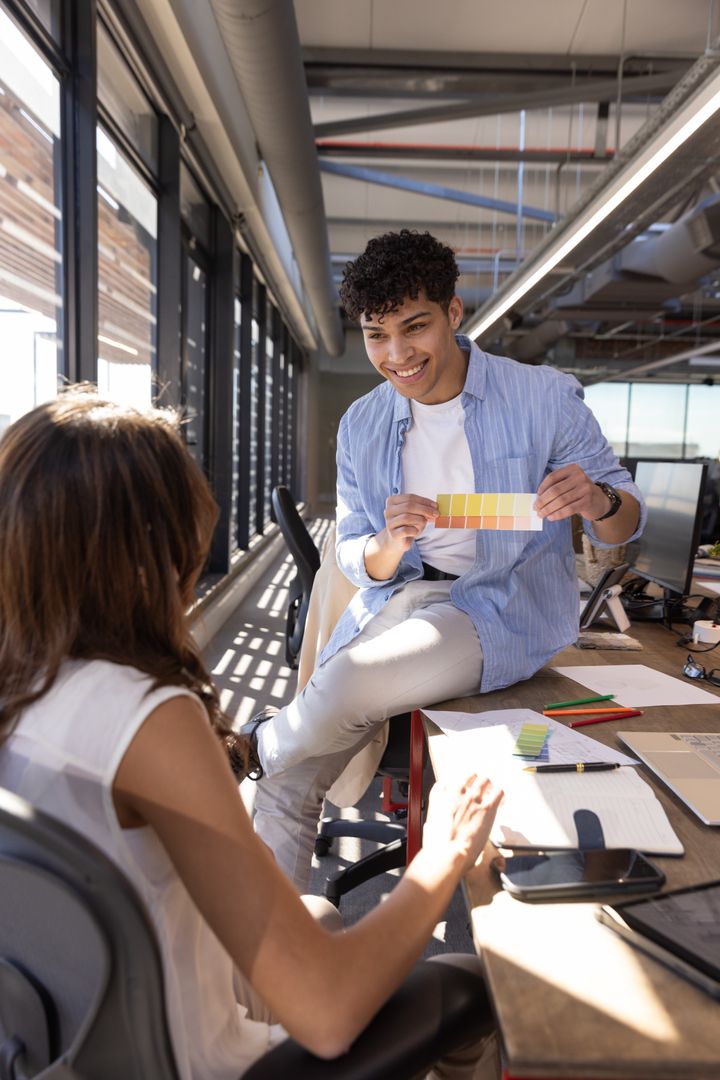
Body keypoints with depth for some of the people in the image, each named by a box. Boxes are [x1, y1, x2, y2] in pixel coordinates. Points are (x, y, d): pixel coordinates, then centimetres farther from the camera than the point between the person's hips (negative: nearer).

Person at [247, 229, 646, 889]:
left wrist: (597, 500, -26)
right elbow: (354, 559, 7)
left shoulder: (546, 397, -6)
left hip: (505, 609, -3)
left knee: (346, 686, -27)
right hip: (395, 601, 4)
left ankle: (259, 741, 8)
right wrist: (389, 545, -18)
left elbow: (625, 524, 0)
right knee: (287, 784, -12)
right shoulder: (362, 426, 5)